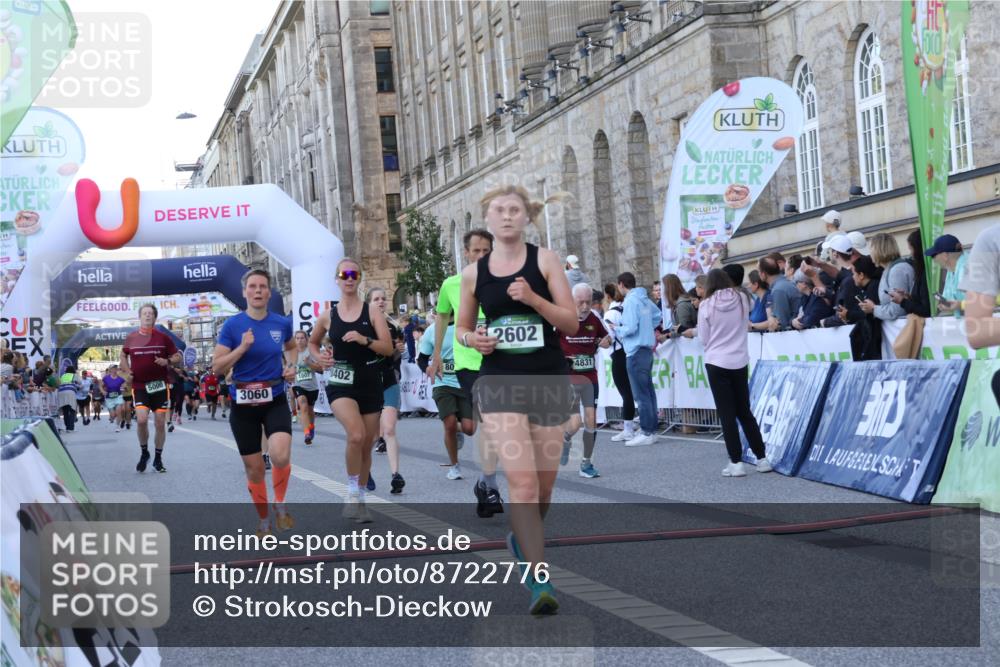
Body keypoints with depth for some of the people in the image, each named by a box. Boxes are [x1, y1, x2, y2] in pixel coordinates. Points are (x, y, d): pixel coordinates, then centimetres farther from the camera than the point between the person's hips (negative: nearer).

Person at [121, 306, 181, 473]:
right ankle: (144, 453, 7)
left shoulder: (163, 337, 3)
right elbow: (123, 356, 23)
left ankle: (158, 458, 18)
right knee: (142, 419, -17)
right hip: (139, 386, 0)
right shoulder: (131, 338, 6)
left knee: (160, 423, 2)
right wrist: (126, 370, 6)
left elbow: (177, 357, 8)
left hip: (159, 385, 0)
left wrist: (167, 361, -13)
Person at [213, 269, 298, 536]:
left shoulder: (282, 323, 1)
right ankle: (264, 521, 28)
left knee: (281, 456, -24)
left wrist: (291, 367, 4)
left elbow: (291, 347, 23)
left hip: (275, 401, 0)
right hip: (243, 404, 0)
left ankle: (280, 505, 4)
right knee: (254, 467, 7)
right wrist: (242, 348, -20)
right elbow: (217, 367, -7)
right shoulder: (232, 325, -6)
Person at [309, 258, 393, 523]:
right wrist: (319, 357, 0)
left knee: (366, 445, 9)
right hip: (340, 384, -2)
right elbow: (312, 343, 21)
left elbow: (388, 348, -6)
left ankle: (360, 499, 25)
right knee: (356, 435, -26)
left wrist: (364, 340, -22)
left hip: (370, 384, 2)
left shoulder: (372, 312, 0)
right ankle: (352, 494, -10)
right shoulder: (328, 316, 3)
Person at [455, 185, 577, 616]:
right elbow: (462, 327, 17)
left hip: (549, 380, 1)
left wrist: (533, 298, -18)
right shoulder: (473, 272, 6)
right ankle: (539, 581, -14)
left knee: (544, 483, 10)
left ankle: (522, 539, 41)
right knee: (522, 480, -15)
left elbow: (571, 323, -3)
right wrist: (471, 339, -6)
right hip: (500, 382, -1)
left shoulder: (544, 260, 1)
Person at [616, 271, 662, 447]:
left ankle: (646, 433, -5)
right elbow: (658, 316, 23)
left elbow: (630, 328, -20)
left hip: (636, 351, -9)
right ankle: (651, 429, 18)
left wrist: (616, 329, -3)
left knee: (641, 394, -6)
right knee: (648, 390, 12)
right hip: (647, 349, 9)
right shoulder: (644, 299, 10)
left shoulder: (630, 301, -15)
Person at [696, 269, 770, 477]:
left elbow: (703, 339, -2)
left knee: (727, 414, 2)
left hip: (717, 363, -3)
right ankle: (762, 458, 14)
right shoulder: (742, 298, 0)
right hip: (740, 362, 3)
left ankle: (736, 462, 0)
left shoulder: (707, 305, -8)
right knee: (744, 411, 14)